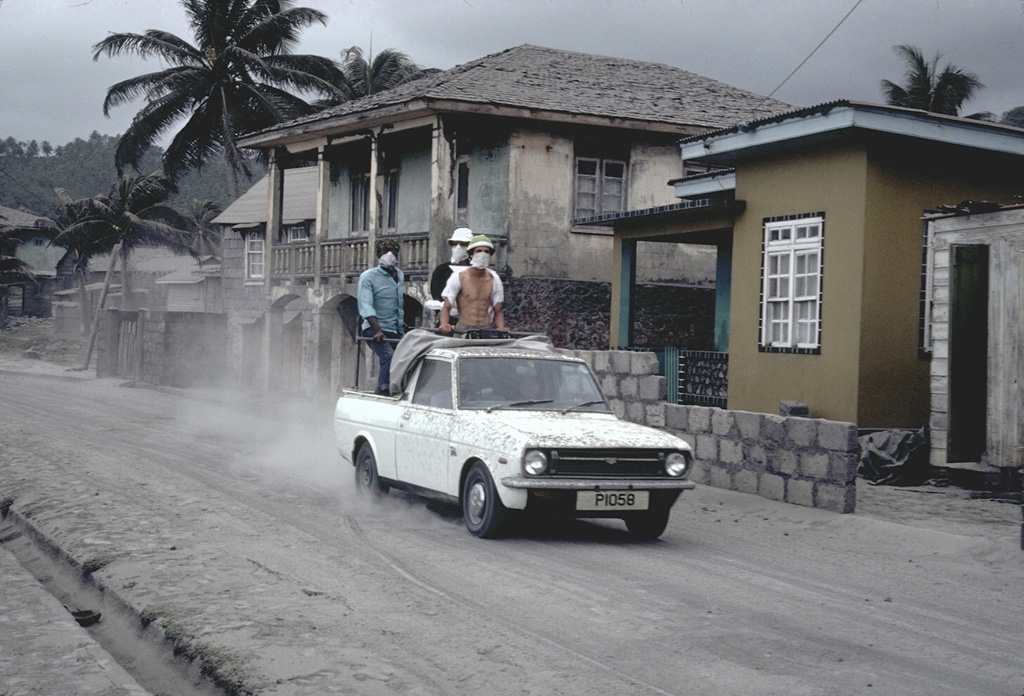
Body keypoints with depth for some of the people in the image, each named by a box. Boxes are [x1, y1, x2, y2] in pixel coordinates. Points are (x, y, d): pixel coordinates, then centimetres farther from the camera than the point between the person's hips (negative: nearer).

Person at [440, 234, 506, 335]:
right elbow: (447, 307, 0)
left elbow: (497, 312, 13)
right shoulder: (458, 277, 0)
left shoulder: (494, 279, 9)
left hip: (487, 330, 3)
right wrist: (444, 324, -21)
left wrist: (501, 328, -8)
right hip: (463, 329, -3)